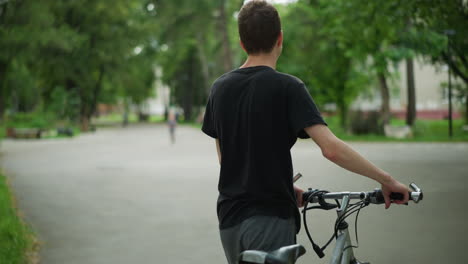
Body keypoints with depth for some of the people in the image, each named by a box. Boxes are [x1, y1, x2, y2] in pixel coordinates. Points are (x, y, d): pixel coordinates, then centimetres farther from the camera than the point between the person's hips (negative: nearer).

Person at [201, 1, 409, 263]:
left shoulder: (220, 88, 7)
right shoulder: (287, 87, -12)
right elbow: (332, 148, -22)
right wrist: (387, 179, -12)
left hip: (230, 219, 7)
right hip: (270, 219, -6)